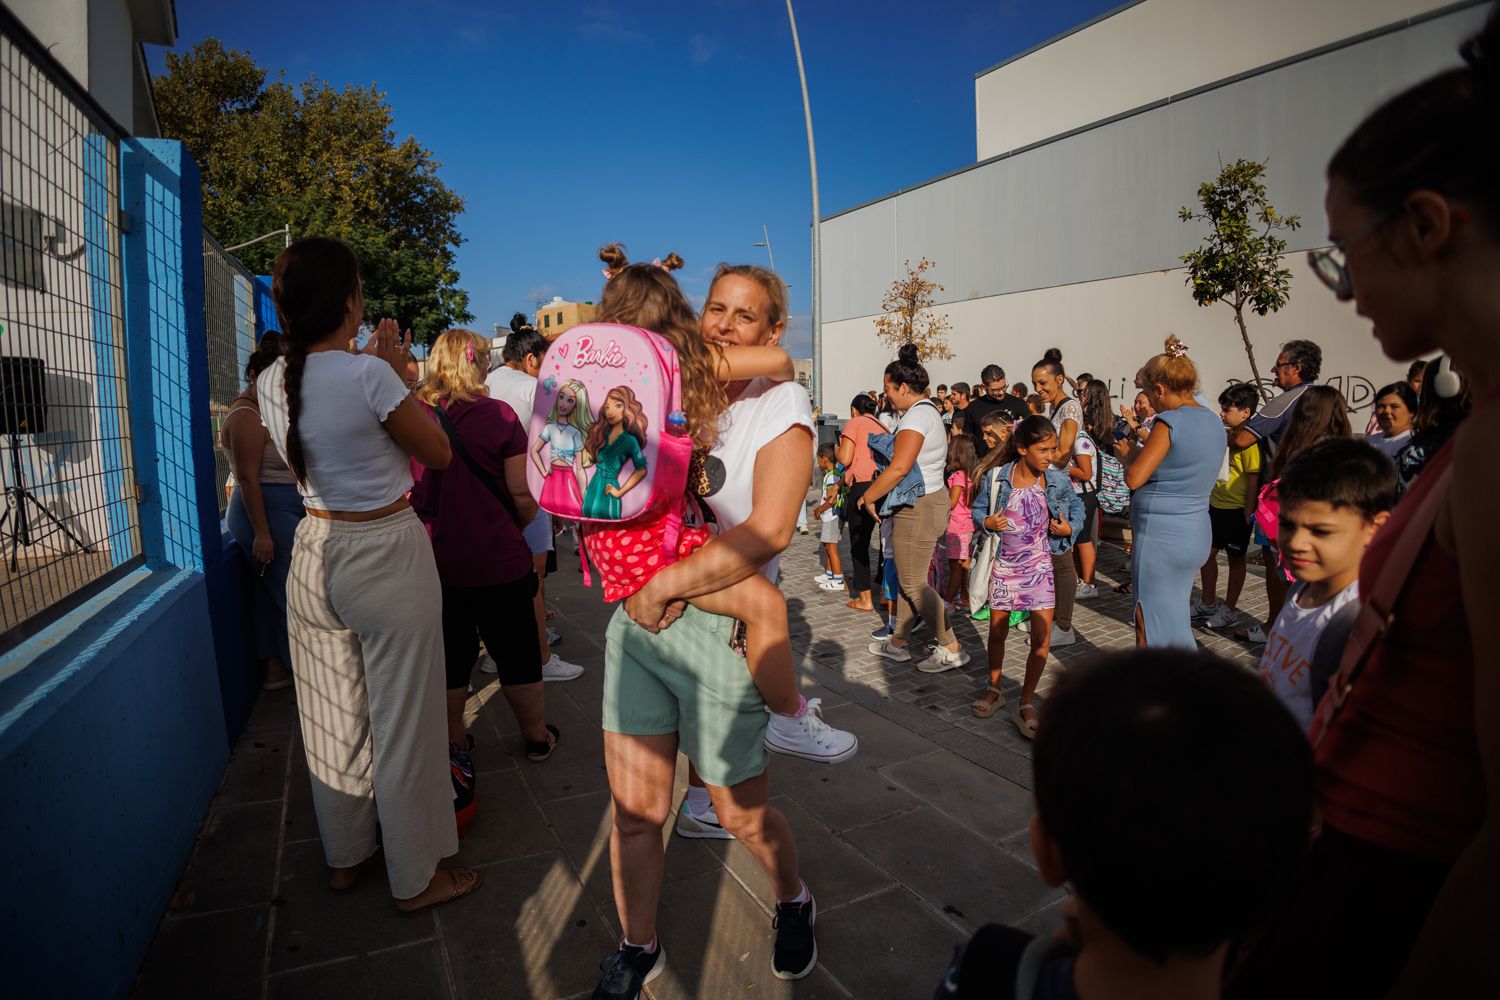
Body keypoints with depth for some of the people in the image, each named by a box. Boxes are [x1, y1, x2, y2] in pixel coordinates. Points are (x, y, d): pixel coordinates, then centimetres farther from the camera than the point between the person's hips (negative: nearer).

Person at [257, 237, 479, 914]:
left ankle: (344, 857, 39)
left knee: (333, 720, 20)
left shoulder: (271, 382, 2)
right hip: (386, 558, -7)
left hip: (314, 554, 7)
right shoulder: (369, 375, -20)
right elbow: (439, 454, -8)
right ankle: (416, 878, 24)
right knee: (402, 725, 7)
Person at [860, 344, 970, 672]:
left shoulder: (917, 415, -18)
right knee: (908, 577, 17)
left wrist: (869, 496, -15)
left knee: (913, 583, -2)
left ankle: (951, 649, 6)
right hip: (931, 498, 11)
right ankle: (899, 642, 27)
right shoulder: (929, 411, 15)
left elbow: (899, 467, -29)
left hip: (917, 507, -11)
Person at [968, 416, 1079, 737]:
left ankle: (1025, 705, 13)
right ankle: (994, 689, 36)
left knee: (1042, 640, -3)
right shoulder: (997, 478, -11)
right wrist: (987, 523, -18)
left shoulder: (1058, 480, -8)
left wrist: (1070, 527, -7)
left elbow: (1077, 506, 10)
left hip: (1041, 566, 0)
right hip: (1004, 565, 0)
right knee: (997, 633, 13)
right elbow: (978, 509, 2)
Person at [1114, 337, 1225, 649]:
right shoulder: (1214, 422, 10)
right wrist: (1140, 451, 13)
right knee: (1175, 622, 20)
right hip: (1197, 534, 9)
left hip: (1162, 537, -9)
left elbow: (1134, 478, -18)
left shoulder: (1169, 422, -16)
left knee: (1153, 632, 1)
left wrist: (1126, 454, 2)